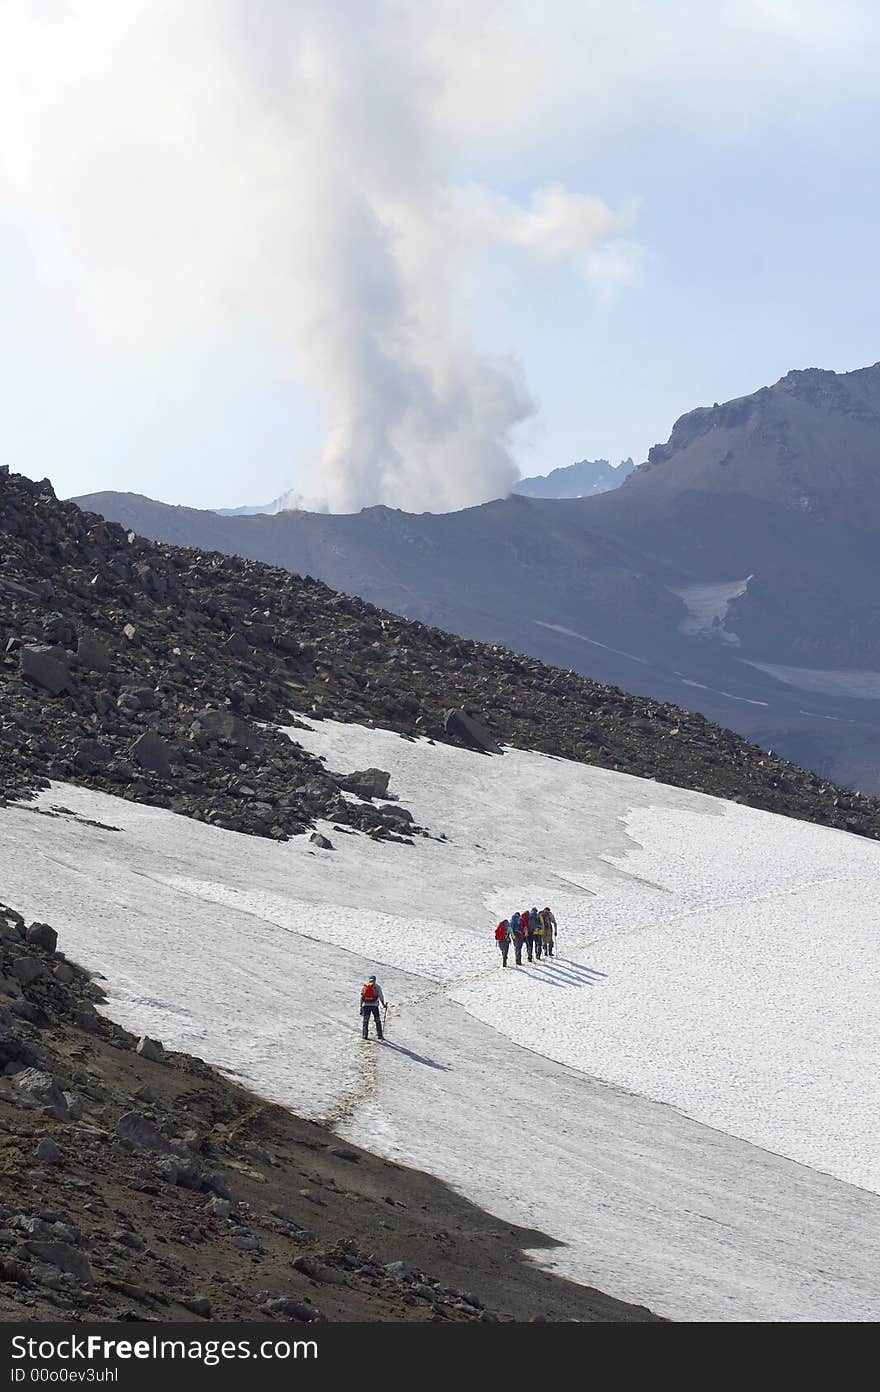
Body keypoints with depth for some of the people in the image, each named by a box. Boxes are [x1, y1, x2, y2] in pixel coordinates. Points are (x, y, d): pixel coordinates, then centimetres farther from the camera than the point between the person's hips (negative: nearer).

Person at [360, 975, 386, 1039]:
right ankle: (379, 1035, 3)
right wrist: (383, 1004, 7)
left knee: (365, 1021, 9)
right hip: (374, 1005, -2)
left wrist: (361, 1006, 12)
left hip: (366, 1005, 2)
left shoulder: (365, 986, 10)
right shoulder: (377, 986, 2)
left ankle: (365, 1034, 1)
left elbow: (362, 997, 9)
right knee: (377, 1020, 6)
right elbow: (380, 996, -2)